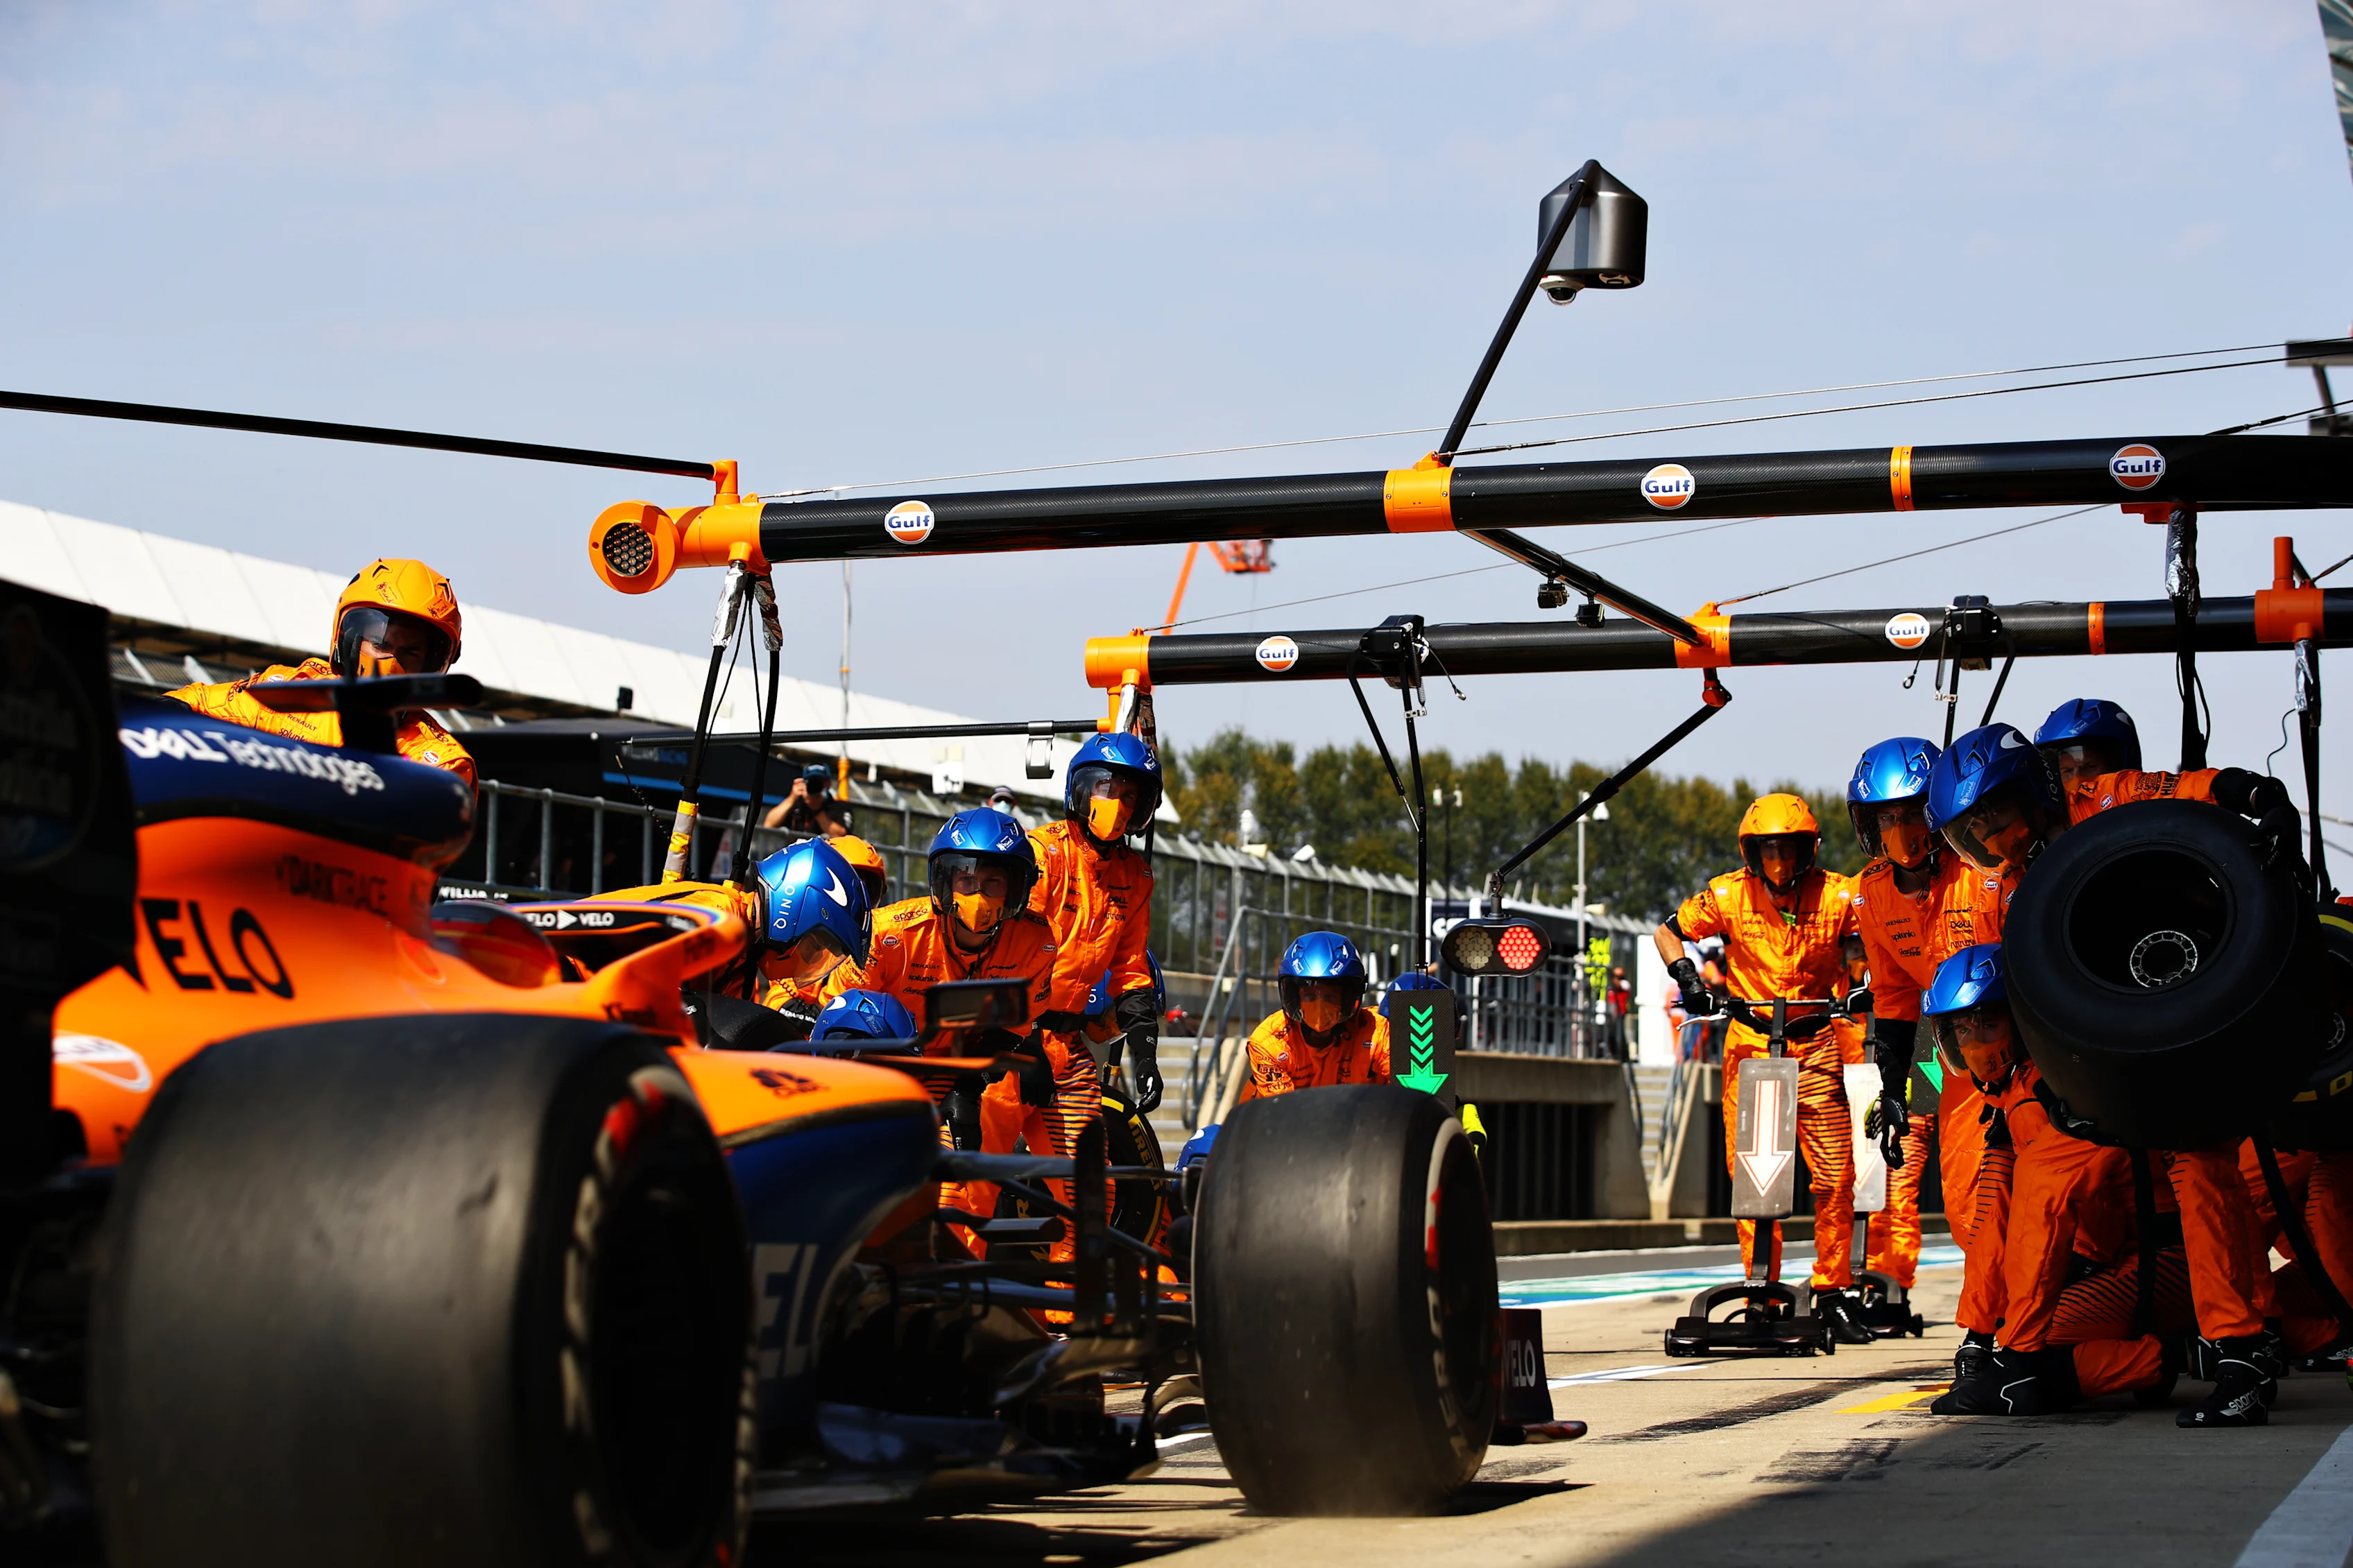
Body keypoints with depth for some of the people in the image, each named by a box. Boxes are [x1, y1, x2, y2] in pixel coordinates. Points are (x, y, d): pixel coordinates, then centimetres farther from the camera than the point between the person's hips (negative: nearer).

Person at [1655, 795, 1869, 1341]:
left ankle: (1834, 1292, 11)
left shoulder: (1837, 896, -6)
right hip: (1749, 1046, 0)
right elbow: (1668, 930, 7)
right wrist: (1685, 975, -10)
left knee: (1835, 1176, -3)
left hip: (1815, 1047, 0)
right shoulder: (1729, 896, -4)